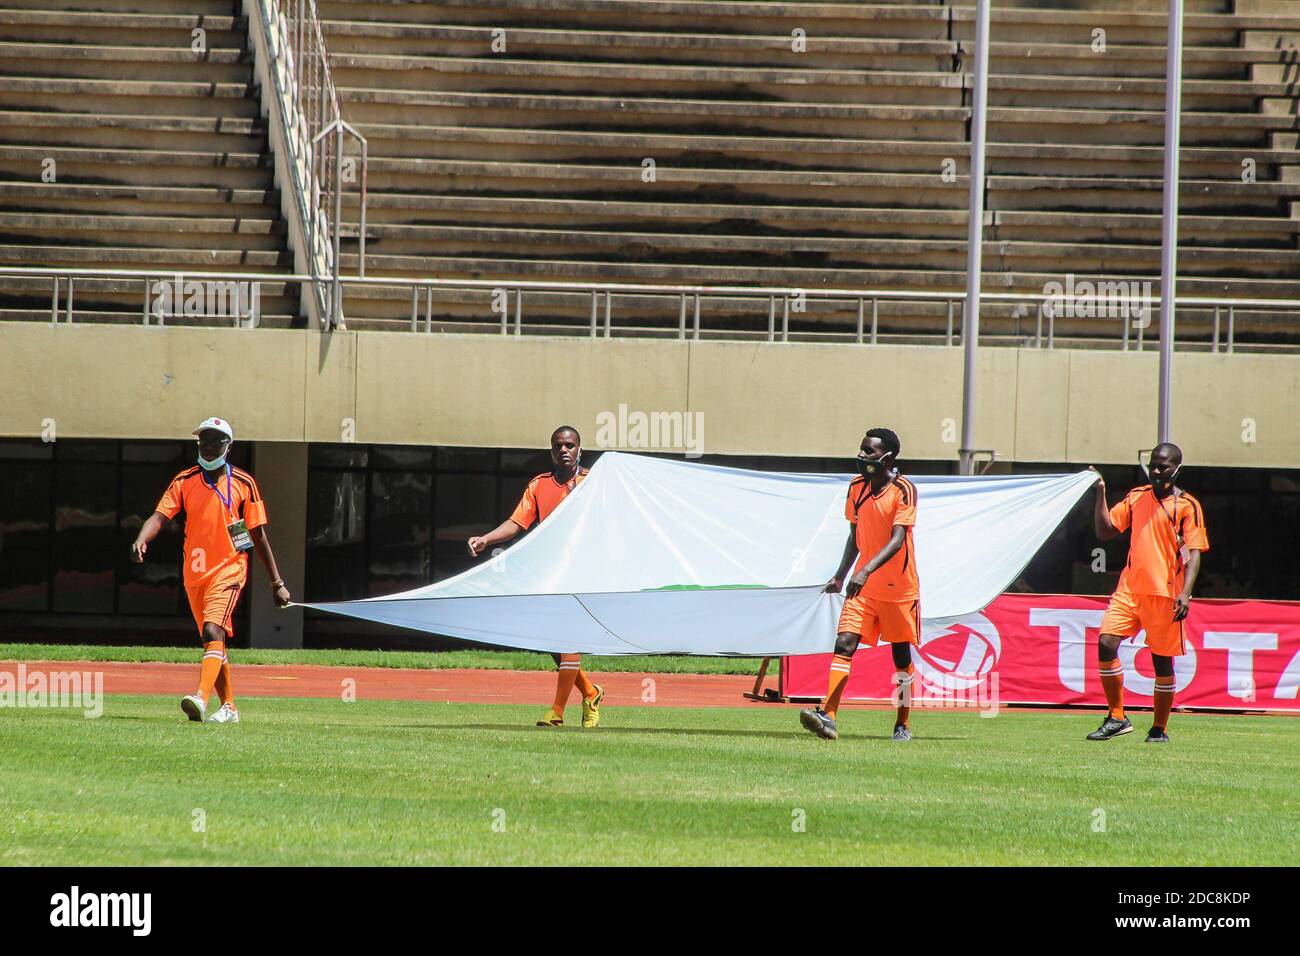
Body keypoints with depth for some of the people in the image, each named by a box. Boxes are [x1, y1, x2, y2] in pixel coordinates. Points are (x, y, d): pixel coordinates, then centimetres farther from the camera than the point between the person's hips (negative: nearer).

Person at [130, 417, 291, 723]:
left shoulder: (243, 484, 0)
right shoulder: (184, 481, 7)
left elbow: (259, 536, 5)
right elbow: (160, 516, -7)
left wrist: (277, 583, 6)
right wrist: (141, 540, -29)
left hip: (229, 569, -4)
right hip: (195, 573, 4)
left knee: (213, 631, -23)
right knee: (214, 640, 12)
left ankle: (201, 698, -38)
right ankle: (229, 707, 24)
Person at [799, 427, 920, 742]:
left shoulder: (904, 490, -14)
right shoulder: (857, 487, 5)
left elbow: (897, 540, -24)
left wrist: (867, 570, -35)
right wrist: (841, 575, 16)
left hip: (899, 588, -4)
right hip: (863, 586, 4)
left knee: (901, 656, 9)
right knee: (844, 643, -13)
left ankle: (903, 725, 23)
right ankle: (828, 716, -23)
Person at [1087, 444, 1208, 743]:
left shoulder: (1187, 505, -1)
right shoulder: (1136, 498, 12)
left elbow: (1194, 553, -5)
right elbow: (1105, 531, 14)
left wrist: (1185, 593, -16)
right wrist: (1101, 494, 2)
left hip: (1165, 593, -4)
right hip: (1129, 589, 4)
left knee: (1162, 660, 2)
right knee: (1106, 643, -13)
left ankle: (1159, 728, 16)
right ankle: (1116, 718, -5)